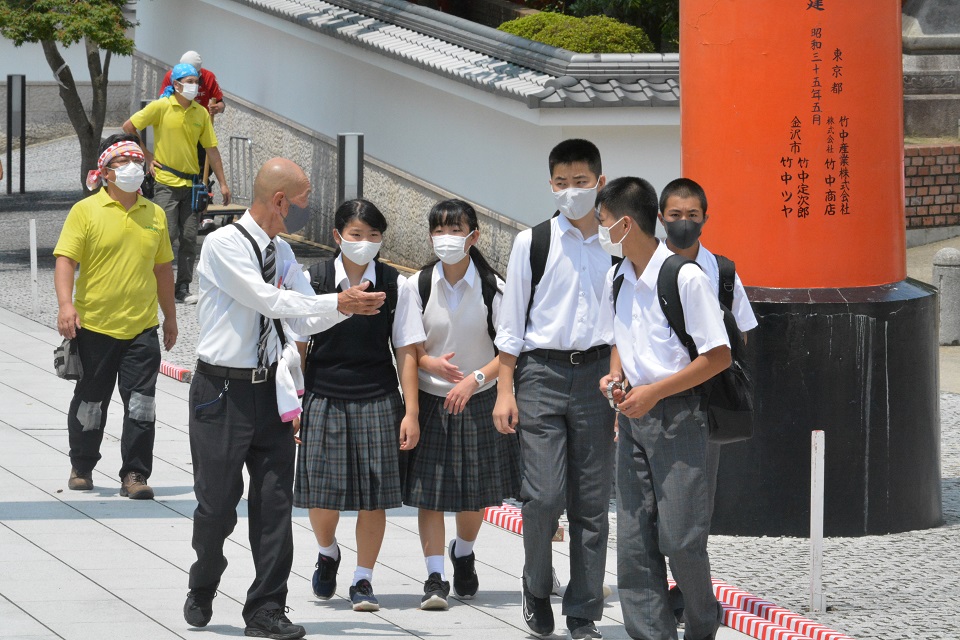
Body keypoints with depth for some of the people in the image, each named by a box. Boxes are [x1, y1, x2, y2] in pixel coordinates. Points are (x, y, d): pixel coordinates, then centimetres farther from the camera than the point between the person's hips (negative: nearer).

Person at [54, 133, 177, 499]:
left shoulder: (154, 214, 9)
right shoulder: (86, 211, -4)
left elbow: (162, 267, 18)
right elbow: (65, 259, -10)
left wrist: (170, 316, 20)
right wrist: (66, 304, -23)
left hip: (142, 328, 3)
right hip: (95, 326, -2)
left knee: (141, 404, -5)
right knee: (90, 402, 9)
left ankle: (135, 475, 0)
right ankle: (82, 467, 27)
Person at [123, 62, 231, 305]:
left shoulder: (200, 113, 6)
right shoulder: (161, 107, -6)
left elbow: (211, 148, 10)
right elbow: (128, 127, 1)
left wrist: (222, 183, 7)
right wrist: (146, 155, 0)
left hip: (190, 183, 4)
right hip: (166, 183, -4)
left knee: (189, 237, 3)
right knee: (167, 234, -9)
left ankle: (183, 289, 10)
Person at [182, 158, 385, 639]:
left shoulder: (281, 253, 11)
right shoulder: (224, 245, -12)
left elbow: (305, 320, 11)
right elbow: (267, 299, -21)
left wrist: (349, 304, -6)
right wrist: (338, 304, -21)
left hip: (269, 389, 6)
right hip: (223, 391, -6)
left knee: (275, 502, 1)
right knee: (217, 504, 2)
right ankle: (201, 594, 27)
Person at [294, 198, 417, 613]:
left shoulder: (394, 284, 0)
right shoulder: (314, 280, -1)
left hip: (377, 402, 0)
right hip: (324, 400, 0)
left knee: (373, 496, 0)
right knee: (323, 496, 0)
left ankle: (363, 579, 14)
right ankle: (327, 553, 31)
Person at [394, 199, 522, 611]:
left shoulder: (493, 287, -8)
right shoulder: (417, 286, -5)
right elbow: (408, 352, -6)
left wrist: (475, 378, -23)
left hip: (479, 400, 0)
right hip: (431, 399, 0)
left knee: (476, 492, 10)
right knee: (429, 490, -6)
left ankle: (463, 553, 38)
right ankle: (435, 577, -2)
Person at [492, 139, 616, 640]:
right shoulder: (532, 242, 4)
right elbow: (511, 322, 5)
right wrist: (504, 390, 0)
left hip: (597, 373, 2)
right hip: (541, 372, -2)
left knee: (592, 503, 2)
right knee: (543, 495, -10)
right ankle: (537, 590, 15)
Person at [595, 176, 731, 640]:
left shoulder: (686, 278, -14)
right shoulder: (615, 281, 9)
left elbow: (718, 356, -13)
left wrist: (654, 392, -16)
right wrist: (615, 375, 3)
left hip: (677, 415, -7)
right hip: (633, 415, 7)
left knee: (681, 539, -5)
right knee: (633, 540, 2)